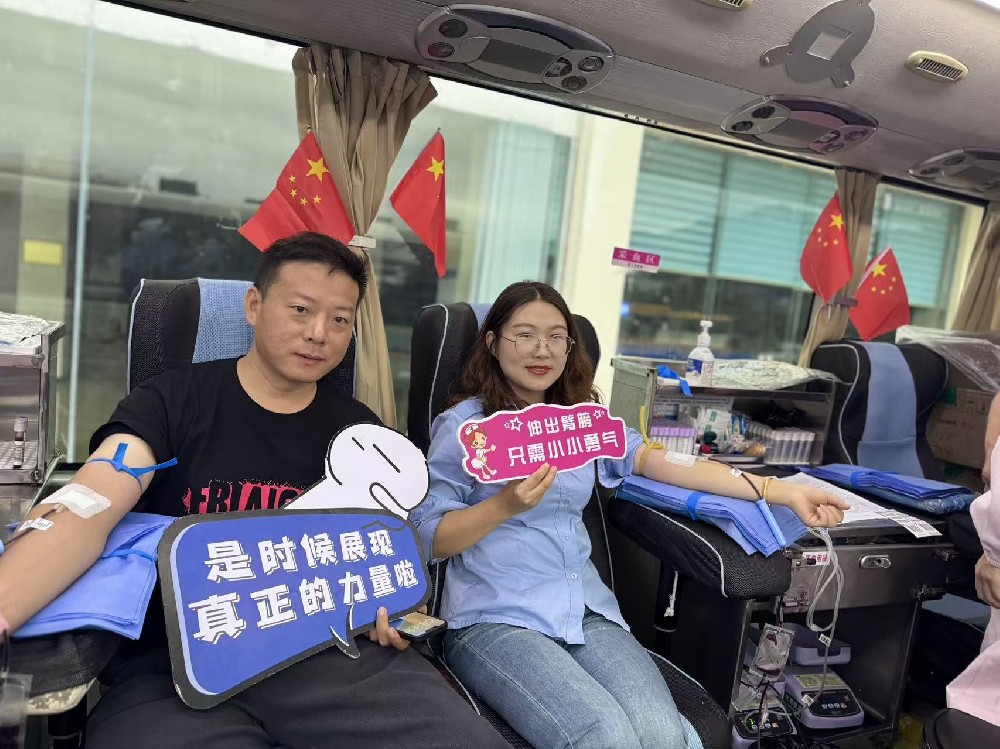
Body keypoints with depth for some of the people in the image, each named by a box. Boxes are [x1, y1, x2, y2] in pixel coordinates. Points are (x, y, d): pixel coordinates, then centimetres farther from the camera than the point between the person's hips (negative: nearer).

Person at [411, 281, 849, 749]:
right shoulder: (463, 425, 0)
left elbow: (659, 460, 1)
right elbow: (427, 539, -1)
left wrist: (782, 492, -9)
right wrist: (507, 504, -18)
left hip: (586, 611, 4)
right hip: (496, 618, -4)